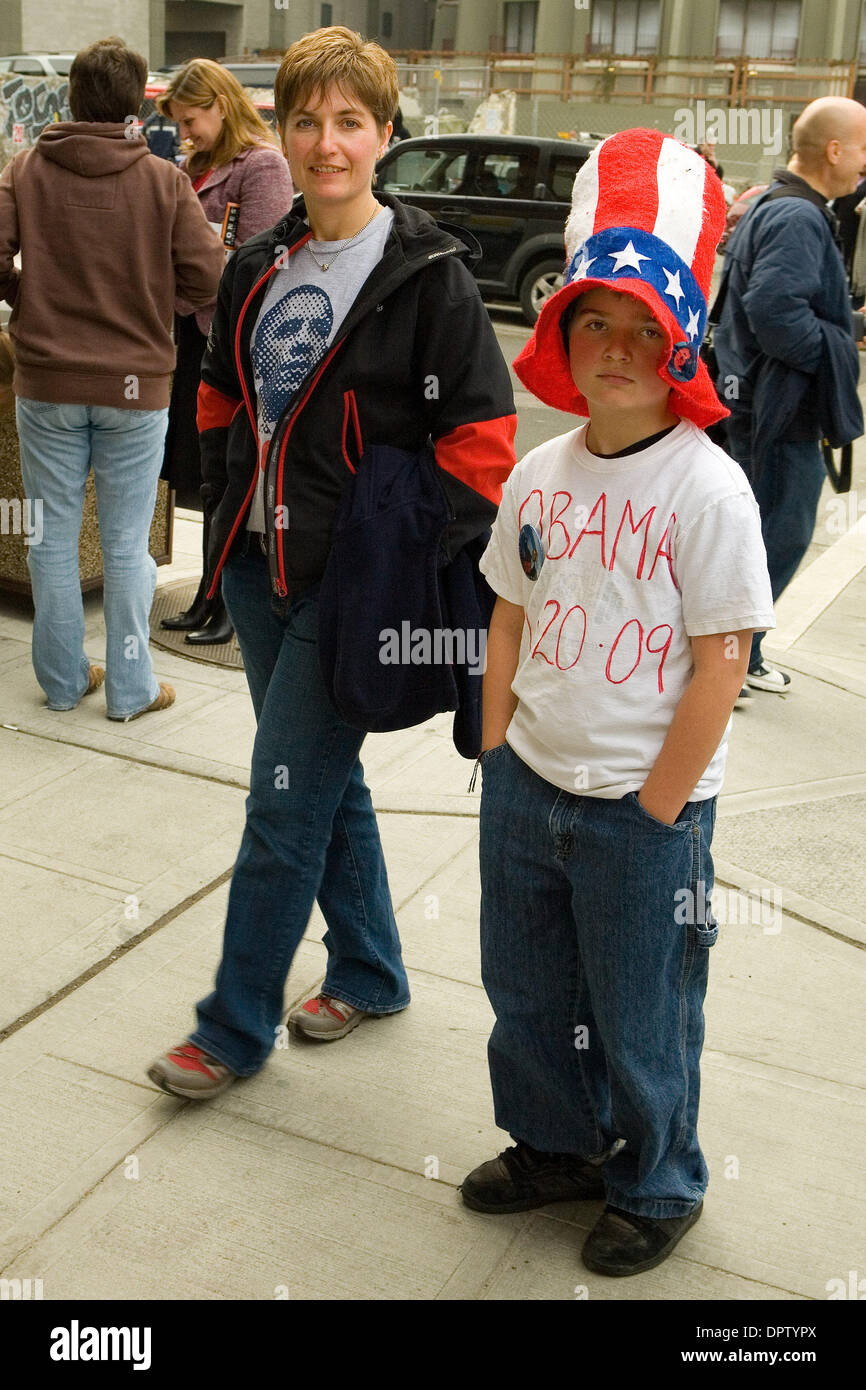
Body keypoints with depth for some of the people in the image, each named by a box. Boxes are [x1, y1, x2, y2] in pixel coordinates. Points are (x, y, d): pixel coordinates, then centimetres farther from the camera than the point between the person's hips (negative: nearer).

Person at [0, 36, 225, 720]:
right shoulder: (166, 181, -6)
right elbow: (206, 280, -9)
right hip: (136, 386, -1)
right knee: (127, 543, 8)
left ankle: (63, 678, 22)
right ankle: (130, 687, 16)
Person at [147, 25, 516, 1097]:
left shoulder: (426, 273, -10)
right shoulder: (258, 268, 9)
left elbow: (479, 433, -12)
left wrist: (417, 567, -15)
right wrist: (227, 514, 12)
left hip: (349, 585, -7)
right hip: (259, 569, 7)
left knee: (283, 807, -2)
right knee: (324, 783, 17)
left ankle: (236, 1027, 15)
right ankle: (369, 971, 36)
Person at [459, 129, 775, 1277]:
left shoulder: (708, 490, -16)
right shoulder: (541, 473, 2)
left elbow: (721, 663, -15)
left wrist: (656, 806, -13)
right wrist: (498, 750, 7)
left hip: (644, 808, -6)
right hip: (527, 785, 6)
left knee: (642, 1019, 11)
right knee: (526, 990, 21)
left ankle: (657, 1186, 37)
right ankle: (557, 1145, 46)